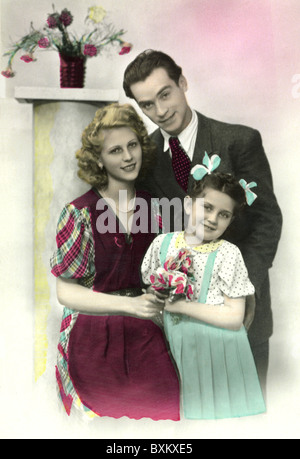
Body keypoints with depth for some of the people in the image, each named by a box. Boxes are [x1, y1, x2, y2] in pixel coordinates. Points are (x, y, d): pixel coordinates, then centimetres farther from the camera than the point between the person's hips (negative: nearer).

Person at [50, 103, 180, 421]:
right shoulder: (80, 213, -12)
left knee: (170, 407, 0)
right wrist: (129, 305, -20)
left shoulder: (153, 206, 1)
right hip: (94, 339, -3)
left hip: (145, 335, 4)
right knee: (104, 414, 6)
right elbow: (65, 291, -11)